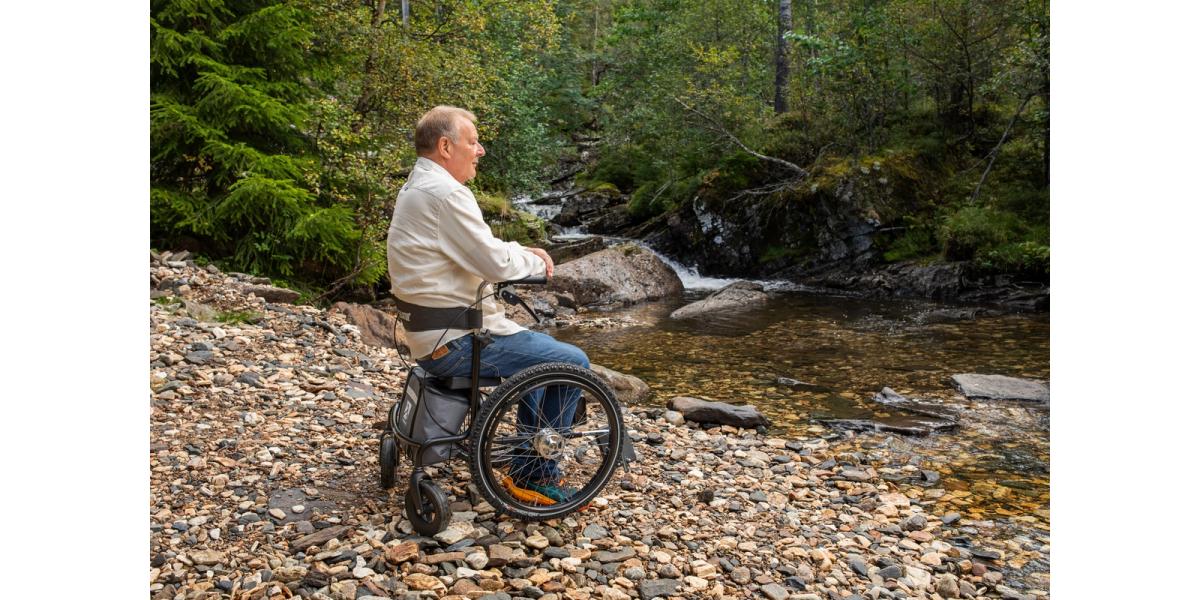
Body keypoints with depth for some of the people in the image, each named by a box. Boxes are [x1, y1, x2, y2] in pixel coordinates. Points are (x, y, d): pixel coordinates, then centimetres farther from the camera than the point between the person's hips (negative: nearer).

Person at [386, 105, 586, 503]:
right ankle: (533, 474, 5)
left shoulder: (417, 187, 14)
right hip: (456, 341, -11)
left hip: (434, 333, 11)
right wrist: (536, 261, -2)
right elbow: (496, 264, -22)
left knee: (542, 350, 26)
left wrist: (524, 252, 6)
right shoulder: (445, 193, -20)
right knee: (572, 363, -6)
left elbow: (478, 249, 21)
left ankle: (529, 464, 28)